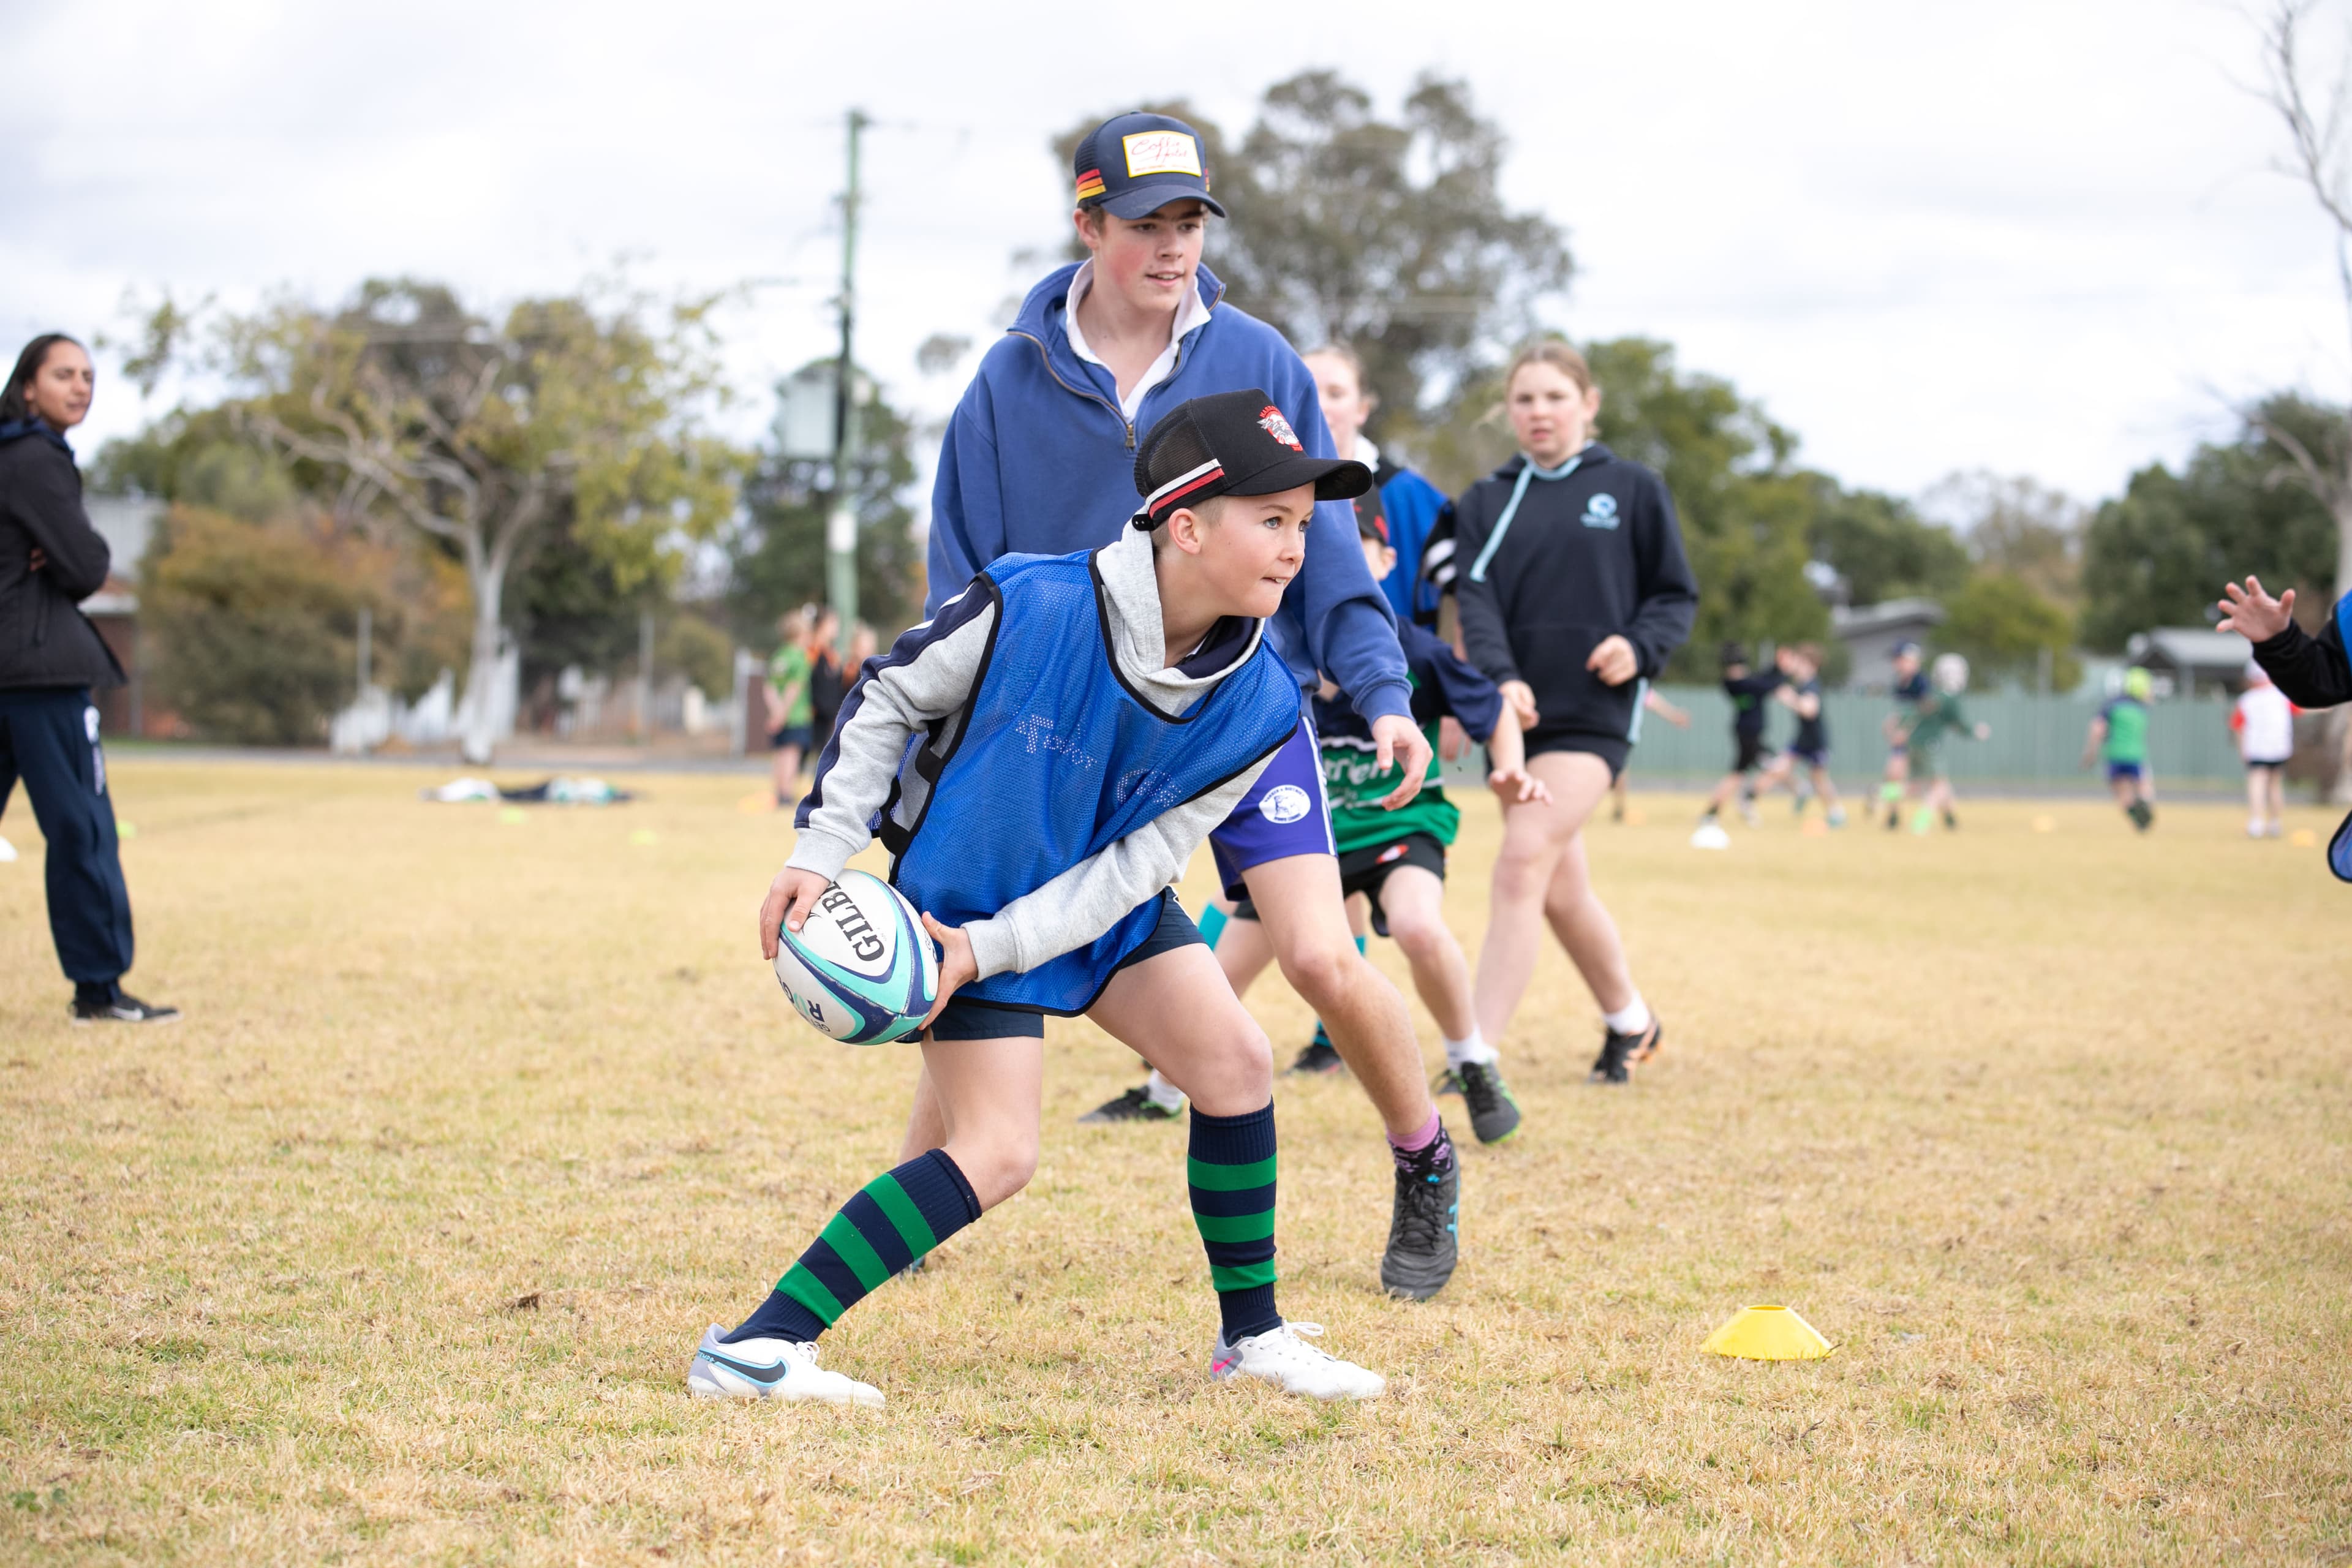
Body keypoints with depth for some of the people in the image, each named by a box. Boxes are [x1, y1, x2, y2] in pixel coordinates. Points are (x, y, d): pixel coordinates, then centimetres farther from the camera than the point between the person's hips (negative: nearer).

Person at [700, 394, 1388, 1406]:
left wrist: (993, 950, -23)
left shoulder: (1257, 706, -17)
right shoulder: (1029, 606, -29)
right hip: (960, 899, -5)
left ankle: (1252, 1335, 14)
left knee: (1235, 1063, -5)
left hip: (1100, 898, 5)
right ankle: (752, 1349, -15)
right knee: (998, 1154, -15)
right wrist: (821, 852, -14)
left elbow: (1138, 859, -14)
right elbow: (888, 698, -11)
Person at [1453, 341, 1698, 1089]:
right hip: (1516, 712, 4)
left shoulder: (1632, 489, 6)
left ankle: (1479, 1054, -19)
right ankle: (1630, 1020, 36)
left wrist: (1639, 646, -12)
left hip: (1594, 711, -4)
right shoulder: (1485, 502, 11)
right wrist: (1500, 678, -21)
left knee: (1524, 860, -18)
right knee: (1560, 890, 12)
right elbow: (1476, 602, -3)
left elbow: (1677, 596, 9)